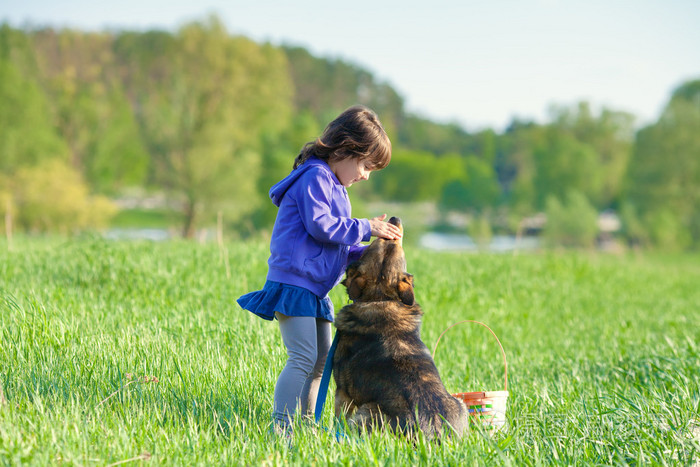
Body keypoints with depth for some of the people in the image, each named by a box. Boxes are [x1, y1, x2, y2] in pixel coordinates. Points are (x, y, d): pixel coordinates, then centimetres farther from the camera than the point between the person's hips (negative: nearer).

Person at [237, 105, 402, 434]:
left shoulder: (332, 185, 22)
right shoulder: (314, 177, -10)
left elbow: (337, 249, 24)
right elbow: (320, 225, -22)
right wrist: (365, 229, -15)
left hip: (315, 290, 11)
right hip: (294, 283, -11)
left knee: (321, 360, 14)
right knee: (303, 358, -16)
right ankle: (280, 428, -17)